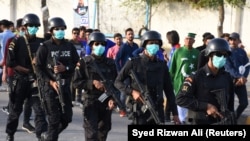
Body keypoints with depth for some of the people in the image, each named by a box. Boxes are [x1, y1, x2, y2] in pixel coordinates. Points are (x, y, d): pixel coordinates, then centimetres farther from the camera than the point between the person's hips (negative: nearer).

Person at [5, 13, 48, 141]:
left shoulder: (41, 43, 5)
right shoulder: (17, 42, -3)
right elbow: (10, 62, -8)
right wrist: (27, 70, -12)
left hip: (36, 80, 2)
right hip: (19, 80, -2)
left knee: (39, 109, -8)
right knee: (15, 109, 10)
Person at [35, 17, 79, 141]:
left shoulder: (70, 46, 9)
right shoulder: (45, 47, -2)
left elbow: (77, 65, 8)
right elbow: (39, 68, -6)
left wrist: (65, 68, -11)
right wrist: (51, 82, -16)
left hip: (65, 85, 4)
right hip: (49, 86, -4)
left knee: (67, 118, 7)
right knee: (54, 119, -5)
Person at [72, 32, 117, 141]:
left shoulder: (110, 63, 7)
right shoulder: (85, 62, -2)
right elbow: (76, 82, -5)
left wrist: (112, 98, -8)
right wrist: (92, 83, -17)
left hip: (106, 102, 4)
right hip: (91, 101, -4)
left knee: (104, 130, 16)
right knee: (91, 132, -10)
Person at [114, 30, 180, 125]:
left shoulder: (161, 65, 10)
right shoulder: (134, 63, -1)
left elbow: (169, 91, 12)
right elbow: (118, 82, 3)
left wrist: (175, 113, 8)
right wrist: (132, 92, -13)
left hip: (157, 111, 3)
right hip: (139, 110, -3)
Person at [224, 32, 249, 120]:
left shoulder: (242, 52, 9)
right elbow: (228, 67, -15)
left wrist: (243, 77, -14)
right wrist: (239, 76, -27)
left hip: (241, 82, 4)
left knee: (244, 103, 4)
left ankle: (235, 119, 25)